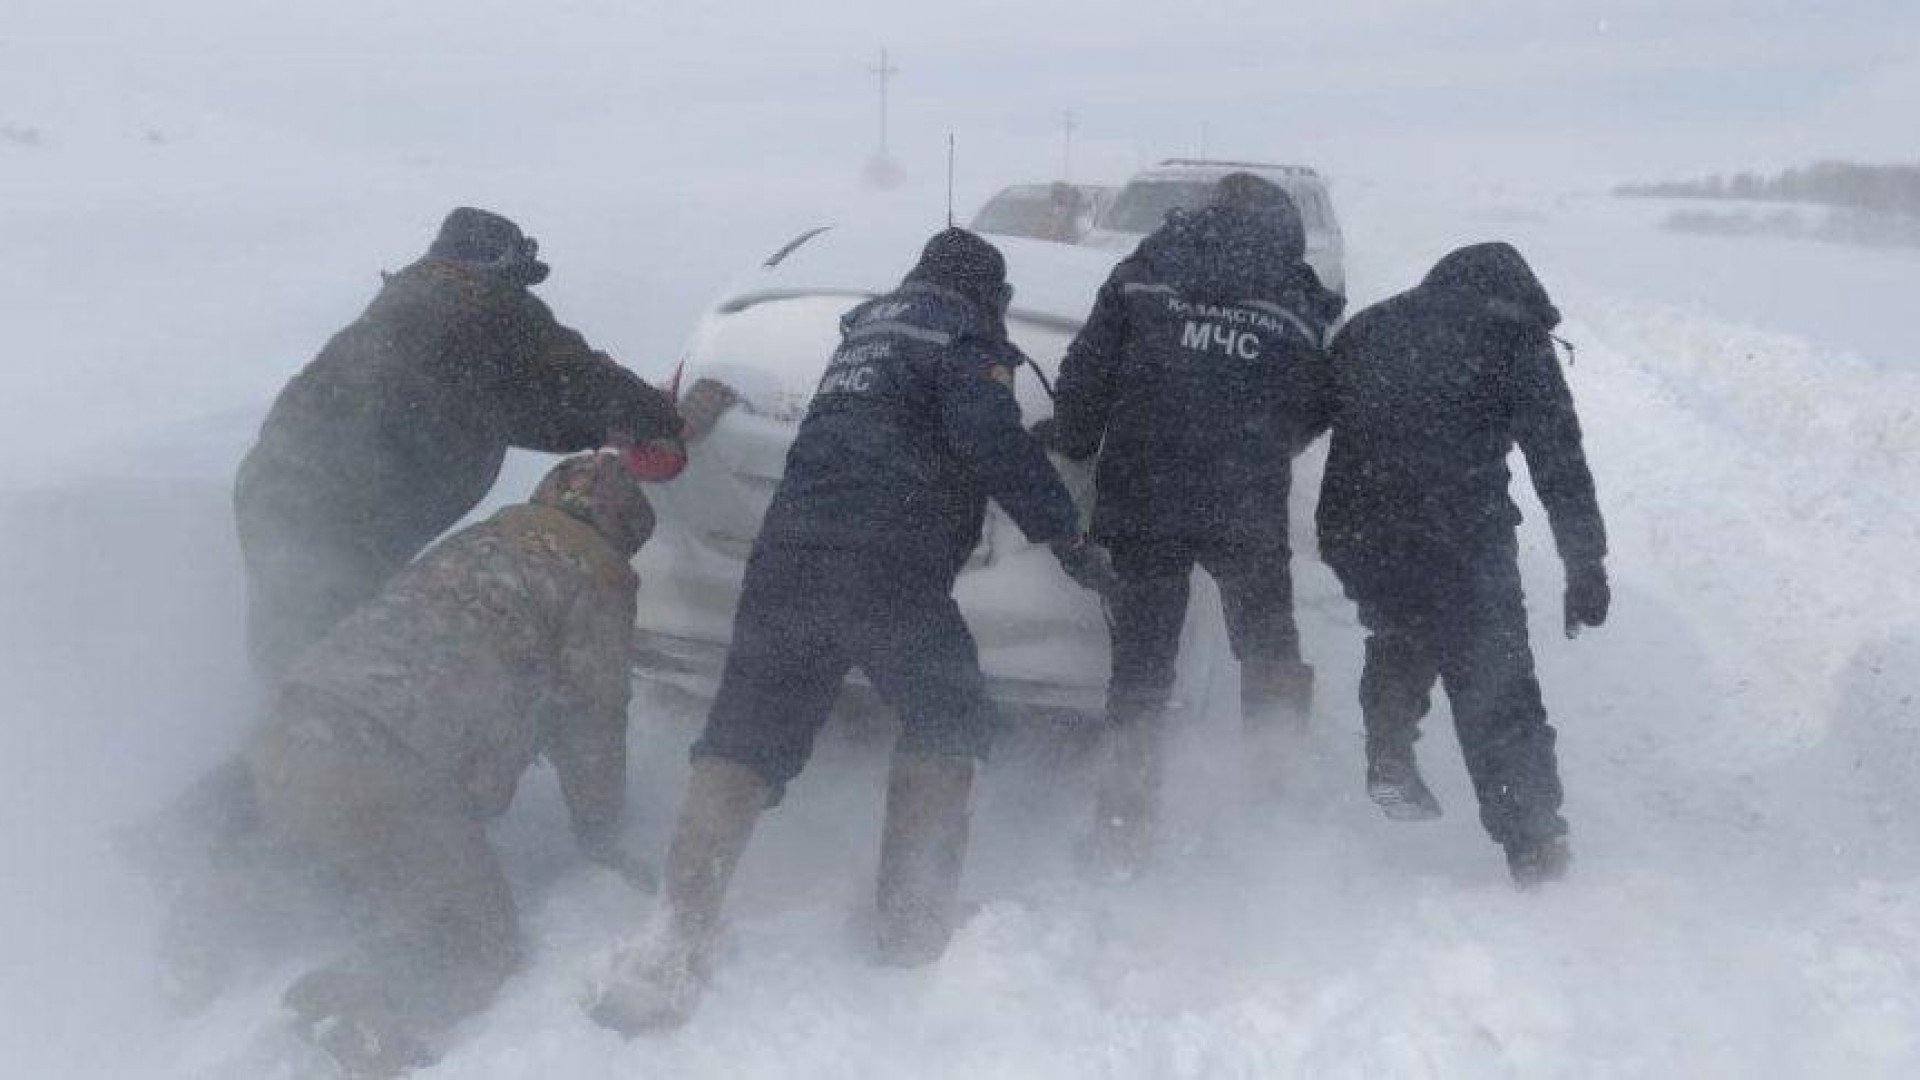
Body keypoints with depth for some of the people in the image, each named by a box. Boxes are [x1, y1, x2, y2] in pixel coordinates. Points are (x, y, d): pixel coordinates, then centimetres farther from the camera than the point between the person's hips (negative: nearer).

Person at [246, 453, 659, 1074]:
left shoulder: (478, 540, 27)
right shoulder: (596, 574, 5)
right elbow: (592, 717, 8)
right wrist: (600, 834, 22)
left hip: (287, 745, 8)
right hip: (383, 780, -8)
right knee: (478, 942, 0)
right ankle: (336, 1027, -24)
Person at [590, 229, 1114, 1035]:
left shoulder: (868, 326, 28)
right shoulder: (963, 336, 4)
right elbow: (993, 443, -11)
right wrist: (1067, 536, -7)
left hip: (786, 554, 7)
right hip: (888, 569, -6)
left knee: (747, 737, 4)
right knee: (948, 722, 11)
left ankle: (681, 942, -5)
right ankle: (912, 923, 9)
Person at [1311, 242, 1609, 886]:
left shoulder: (1368, 329, 21)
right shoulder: (1513, 340, 8)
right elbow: (1560, 463, 2)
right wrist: (1586, 566, 2)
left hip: (1355, 536, 4)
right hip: (1460, 539, -4)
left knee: (1402, 631, 32)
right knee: (1497, 688, 5)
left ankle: (1390, 759, 28)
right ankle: (1534, 842, 7)